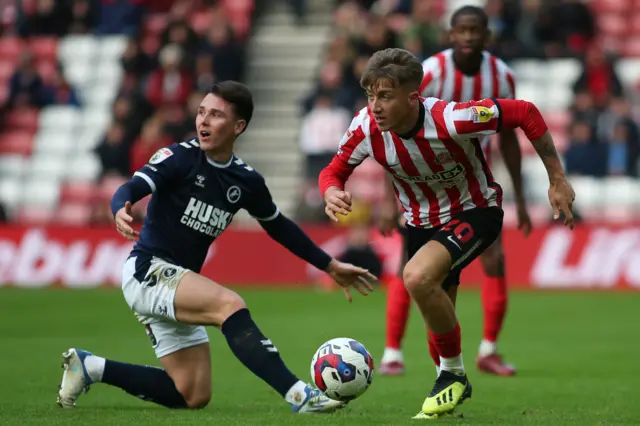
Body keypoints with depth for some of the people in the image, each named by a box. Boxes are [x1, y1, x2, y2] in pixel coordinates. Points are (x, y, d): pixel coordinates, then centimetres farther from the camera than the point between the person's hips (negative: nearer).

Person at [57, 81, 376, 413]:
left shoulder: (246, 181, 4)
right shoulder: (180, 157, -11)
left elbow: (280, 228, 19)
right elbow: (131, 189, -23)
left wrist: (330, 266, 21)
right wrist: (121, 211, -47)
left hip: (178, 284, 7)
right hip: (147, 270, -7)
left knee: (193, 397, 6)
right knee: (230, 305, -31)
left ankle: (90, 368, 16)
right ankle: (298, 394, -38)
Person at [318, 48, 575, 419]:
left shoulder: (450, 120, -34)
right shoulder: (366, 127, -20)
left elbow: (526, 113, -24)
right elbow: (334, 171, -3)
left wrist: (557, 180, -19)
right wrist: (332, 193, -29)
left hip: (475, 212, -6)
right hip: (422, 222, 6)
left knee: (417, 277, -31)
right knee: (437, 320, 15)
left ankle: (454, 372, -10)